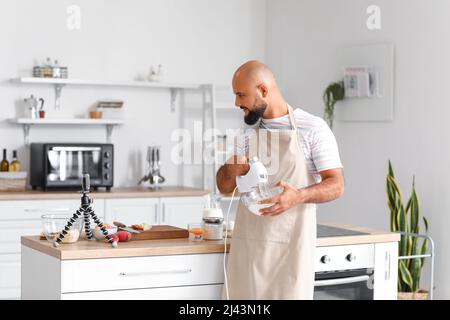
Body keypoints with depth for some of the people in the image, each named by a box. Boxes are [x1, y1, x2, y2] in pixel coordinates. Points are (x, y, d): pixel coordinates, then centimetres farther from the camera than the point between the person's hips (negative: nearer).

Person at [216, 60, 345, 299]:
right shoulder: (248, 132, 13)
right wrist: (232, 171, -10)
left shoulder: (313, 129, -4)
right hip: (247, 242, 5)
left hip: (290, 242, -5)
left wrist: (299, 196, -26)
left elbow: (336, 185, -7)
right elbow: (224, 186, 14)